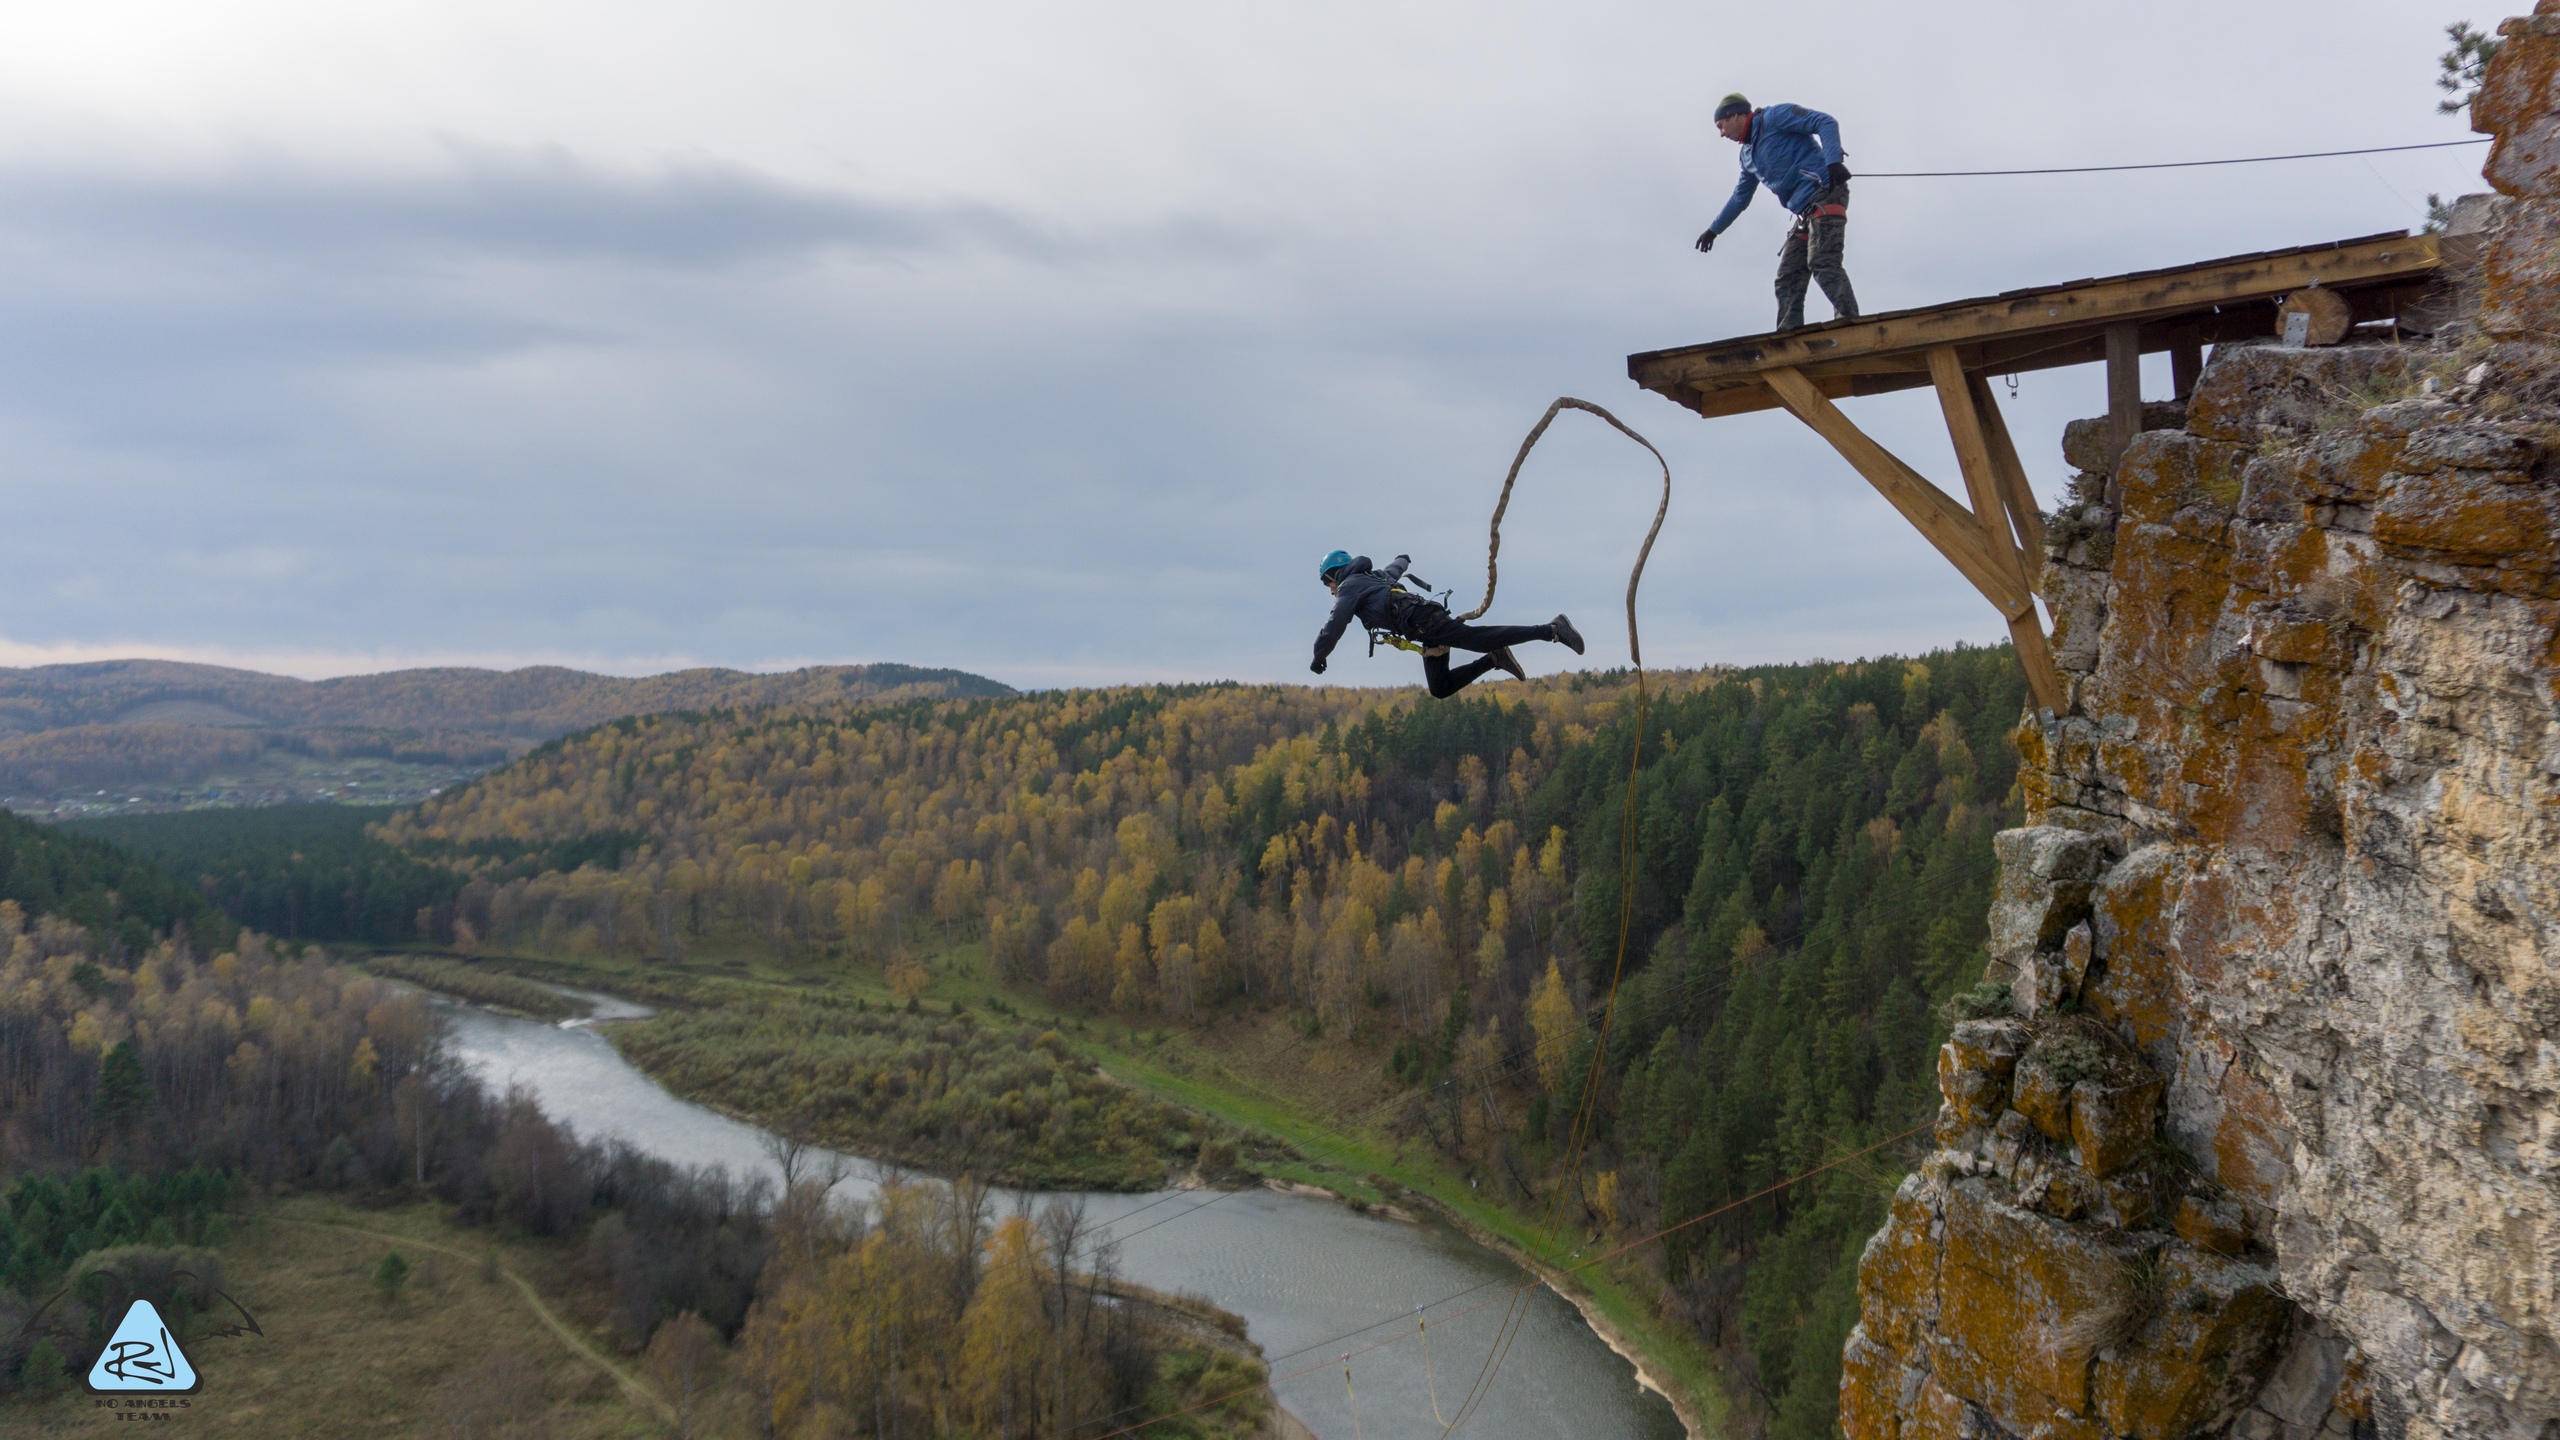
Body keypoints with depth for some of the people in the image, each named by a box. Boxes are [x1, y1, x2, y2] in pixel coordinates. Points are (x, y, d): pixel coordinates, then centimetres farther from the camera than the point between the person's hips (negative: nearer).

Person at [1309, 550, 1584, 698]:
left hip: (1421, 621, -9)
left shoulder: (1349, 587, 6)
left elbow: (1333, 629, -3)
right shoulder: (1377, 576, 32)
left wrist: (1318, 658, 12)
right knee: (1440, 689, 8)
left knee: (1483, 639, -19)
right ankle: (1495, 659, 2)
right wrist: (1403, 559, 81)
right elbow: (1394, 569, 56)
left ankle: (1552, 630, -26)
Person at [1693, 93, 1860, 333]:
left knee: (1822, 263, -23)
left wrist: (1833, 161, -24)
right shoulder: (1748, 155, 24)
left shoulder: (1774, 117, -1)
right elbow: (1740, 198, 38)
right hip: (1805, 212, 9)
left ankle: (1851, 326, -31)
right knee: (1788, 279, 2)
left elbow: (1826, 122, -9)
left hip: (1824, 194, -9)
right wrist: (1714, 230, 43)